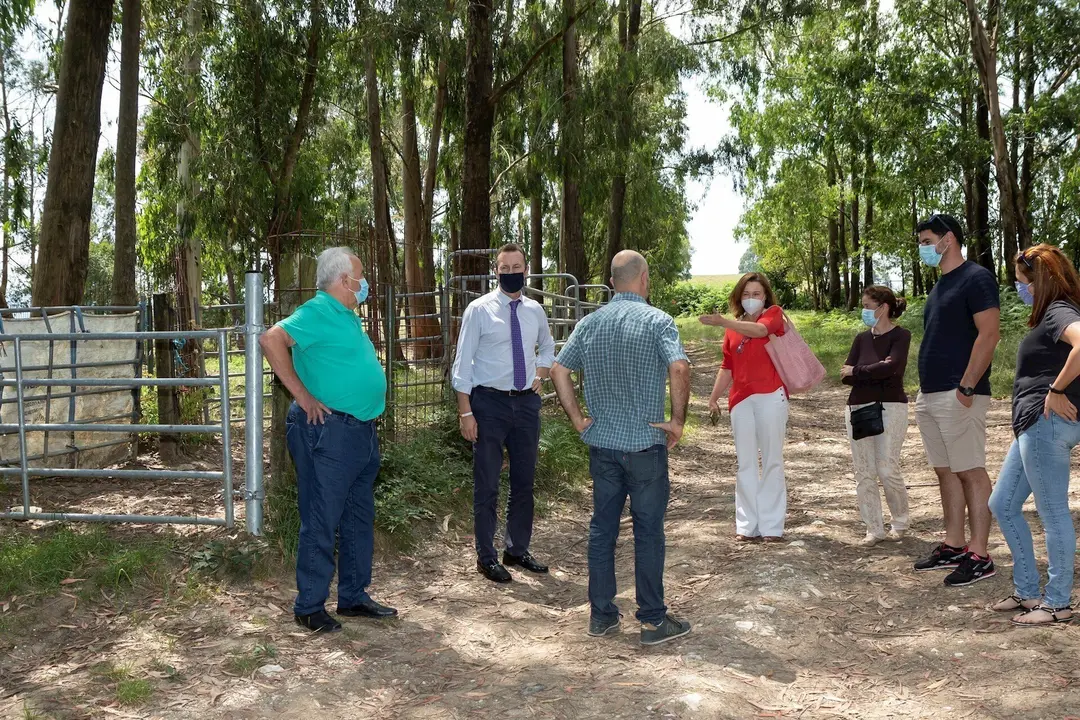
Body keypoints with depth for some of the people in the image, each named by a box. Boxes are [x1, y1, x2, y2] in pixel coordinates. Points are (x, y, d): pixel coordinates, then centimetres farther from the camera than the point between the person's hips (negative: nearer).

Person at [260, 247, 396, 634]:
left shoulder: (348, 315, 16)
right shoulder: (318, 312, -13)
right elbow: (272, 339, -26)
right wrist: (303, 396, -22)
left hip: (361, 432, 10)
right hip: (329, 431, -10)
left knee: (359, 520, 15)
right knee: (321, 523, -3)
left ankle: (354, 596, 26)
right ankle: (310, 607, 7)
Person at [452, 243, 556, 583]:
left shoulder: (535, 310, 6)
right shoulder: (479, 309, -8)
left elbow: (547, 348, 26)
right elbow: (463, 363, -9)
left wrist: (539, 375, 9)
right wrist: (466, 412, -14)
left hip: (527, 402, 5)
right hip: (489, 403, -5)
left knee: (524, 480, 14)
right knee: (487, 483, 2)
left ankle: (518, 549, 30)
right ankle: (486, 556, 15)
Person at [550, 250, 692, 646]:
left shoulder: (590, 323, 6)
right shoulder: (656, 320, -9)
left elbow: (558, 369, 3)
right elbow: (679, 367, -24)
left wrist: (577, 418, 7)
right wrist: (678, 420, -14)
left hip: (601, 443, 5)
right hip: (645, 444, -4)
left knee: (602, 527, 12)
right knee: (648, 531, 4)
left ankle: (601, 614, 19)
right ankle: (653, 620, 12)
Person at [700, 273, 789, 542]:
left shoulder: (774, 314, 2)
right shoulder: (733, 329, 15)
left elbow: (759, 329, -21)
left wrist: (722, 321, -32)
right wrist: (714, 397, 10)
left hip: (771, 396, -4)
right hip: (741, 399, 4)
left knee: (772, 461, 2)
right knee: (745, 463, 5)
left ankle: (772, 526, 5)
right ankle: (747, 526, 9)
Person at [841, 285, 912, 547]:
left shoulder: (900, 335, -3)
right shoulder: (862, 338, 11)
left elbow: (891, 367, -20)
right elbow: (846, 376, 3)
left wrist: (856, 371, -9)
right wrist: (875, 371, -12)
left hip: (890, 407, -5)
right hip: (858, 408, 5)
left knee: (887, 469, -8)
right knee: (864, 473, 3)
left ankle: (900, 522, 14)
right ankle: (874, 529, 11)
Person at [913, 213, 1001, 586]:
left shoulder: (976, 278, -9)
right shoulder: (940, 285, 19)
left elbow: (989, 334, -17)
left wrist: (966, 387, -21)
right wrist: (926, 389, 17)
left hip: (958, 396, -9)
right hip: (930, 395, 9)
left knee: (970, 472, -5)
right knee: (946, 472, 13)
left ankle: (979, 556, -2)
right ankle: (953, 546, 20)